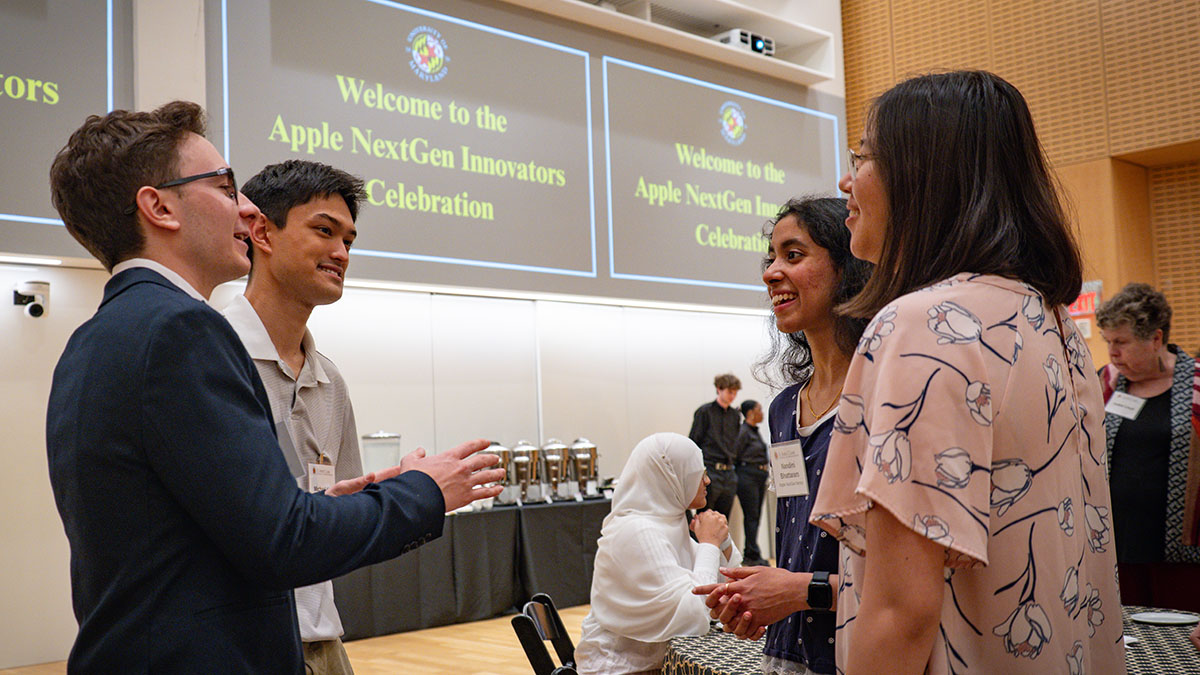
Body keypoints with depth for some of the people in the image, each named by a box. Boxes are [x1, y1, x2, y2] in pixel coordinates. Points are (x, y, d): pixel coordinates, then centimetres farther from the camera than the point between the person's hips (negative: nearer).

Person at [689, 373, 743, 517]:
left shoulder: (735, 415, 14)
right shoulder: (705, 411, -3)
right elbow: (694, 441, -4)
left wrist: (733, 461, 11)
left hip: (729, 473, 5)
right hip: (710, 471, -5)